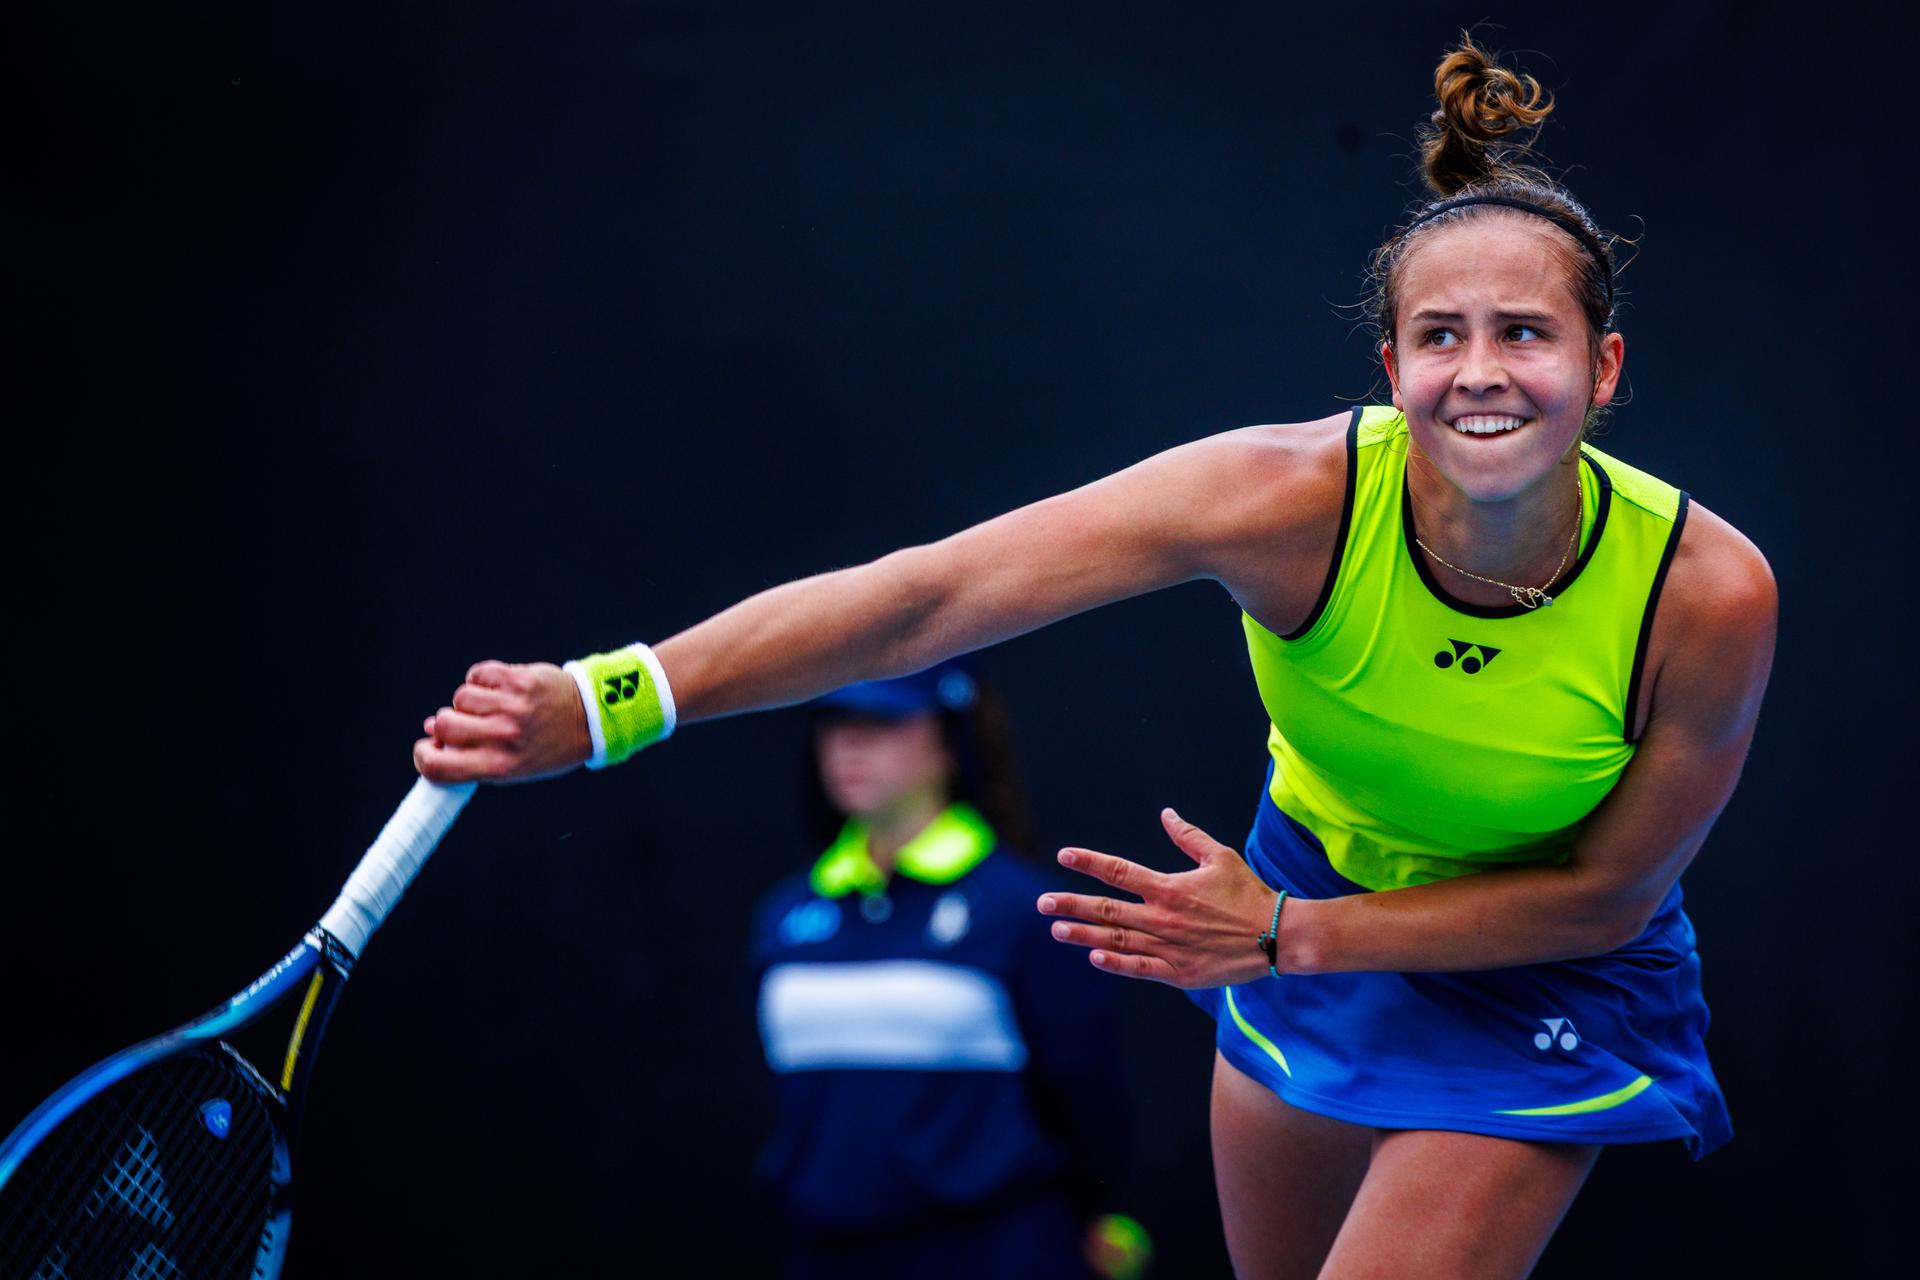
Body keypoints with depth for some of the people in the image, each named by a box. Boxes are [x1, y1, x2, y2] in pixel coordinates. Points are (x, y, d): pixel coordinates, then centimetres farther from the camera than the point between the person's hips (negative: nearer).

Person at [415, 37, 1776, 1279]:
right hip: (1309, 892, 2)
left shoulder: (1710, 593, -32)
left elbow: (1608, 892, -17)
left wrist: (1288, 935, -25)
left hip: (1545, 975, -2)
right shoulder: (1289, 496, -32)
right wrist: (607, 703, -44)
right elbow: (927, 596, -35)